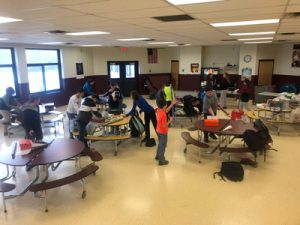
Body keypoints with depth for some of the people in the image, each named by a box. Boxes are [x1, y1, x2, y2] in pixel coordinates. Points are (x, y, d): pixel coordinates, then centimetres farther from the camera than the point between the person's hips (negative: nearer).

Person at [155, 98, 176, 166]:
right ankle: (161, 161, 19)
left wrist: (172, 104, 6)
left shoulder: (158, 110, -6)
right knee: (163, 146, 7)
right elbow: (164, 126, -27)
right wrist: (170, 121, -13)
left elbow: (166, 111, 11)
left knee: (160, 144, 26)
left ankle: (158, 156, 42)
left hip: (158, 130, 8)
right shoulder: (163, 115, -30)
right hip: (163, 132, -8)